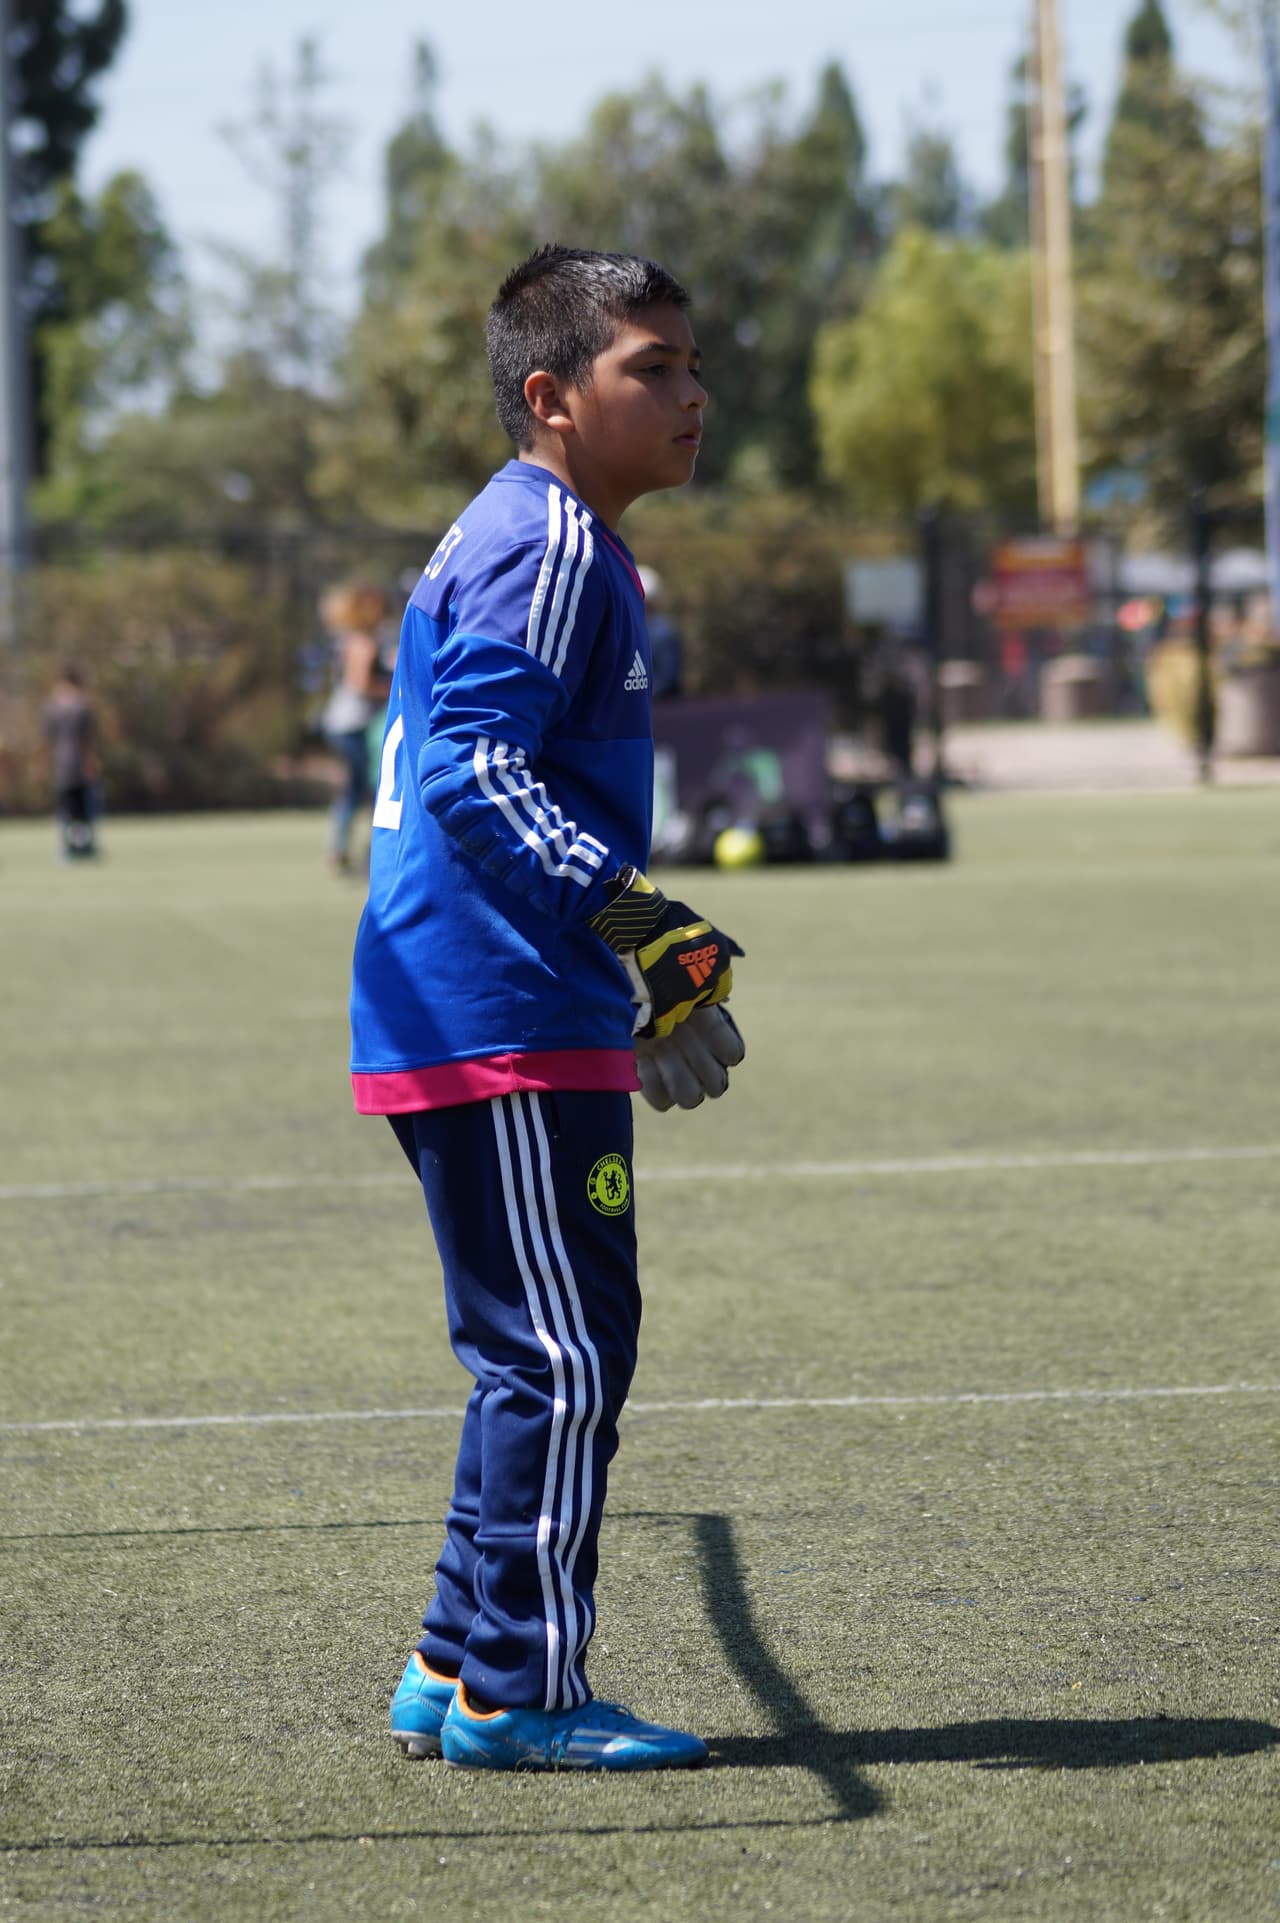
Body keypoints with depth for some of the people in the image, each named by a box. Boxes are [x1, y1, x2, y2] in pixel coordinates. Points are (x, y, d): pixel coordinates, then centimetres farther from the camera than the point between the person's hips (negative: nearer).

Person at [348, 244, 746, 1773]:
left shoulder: (518, 540, 20)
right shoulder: (552, 548, -13)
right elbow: (474, 768, -25)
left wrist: (639, 945, 30)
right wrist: (632, 919, -31)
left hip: (465, 1020, 11)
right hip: (505, 1029, -11)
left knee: (550, 1360, 16)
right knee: (563, 1356, -6)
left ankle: (459, 1673, 22)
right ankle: (518, 1691, 0)